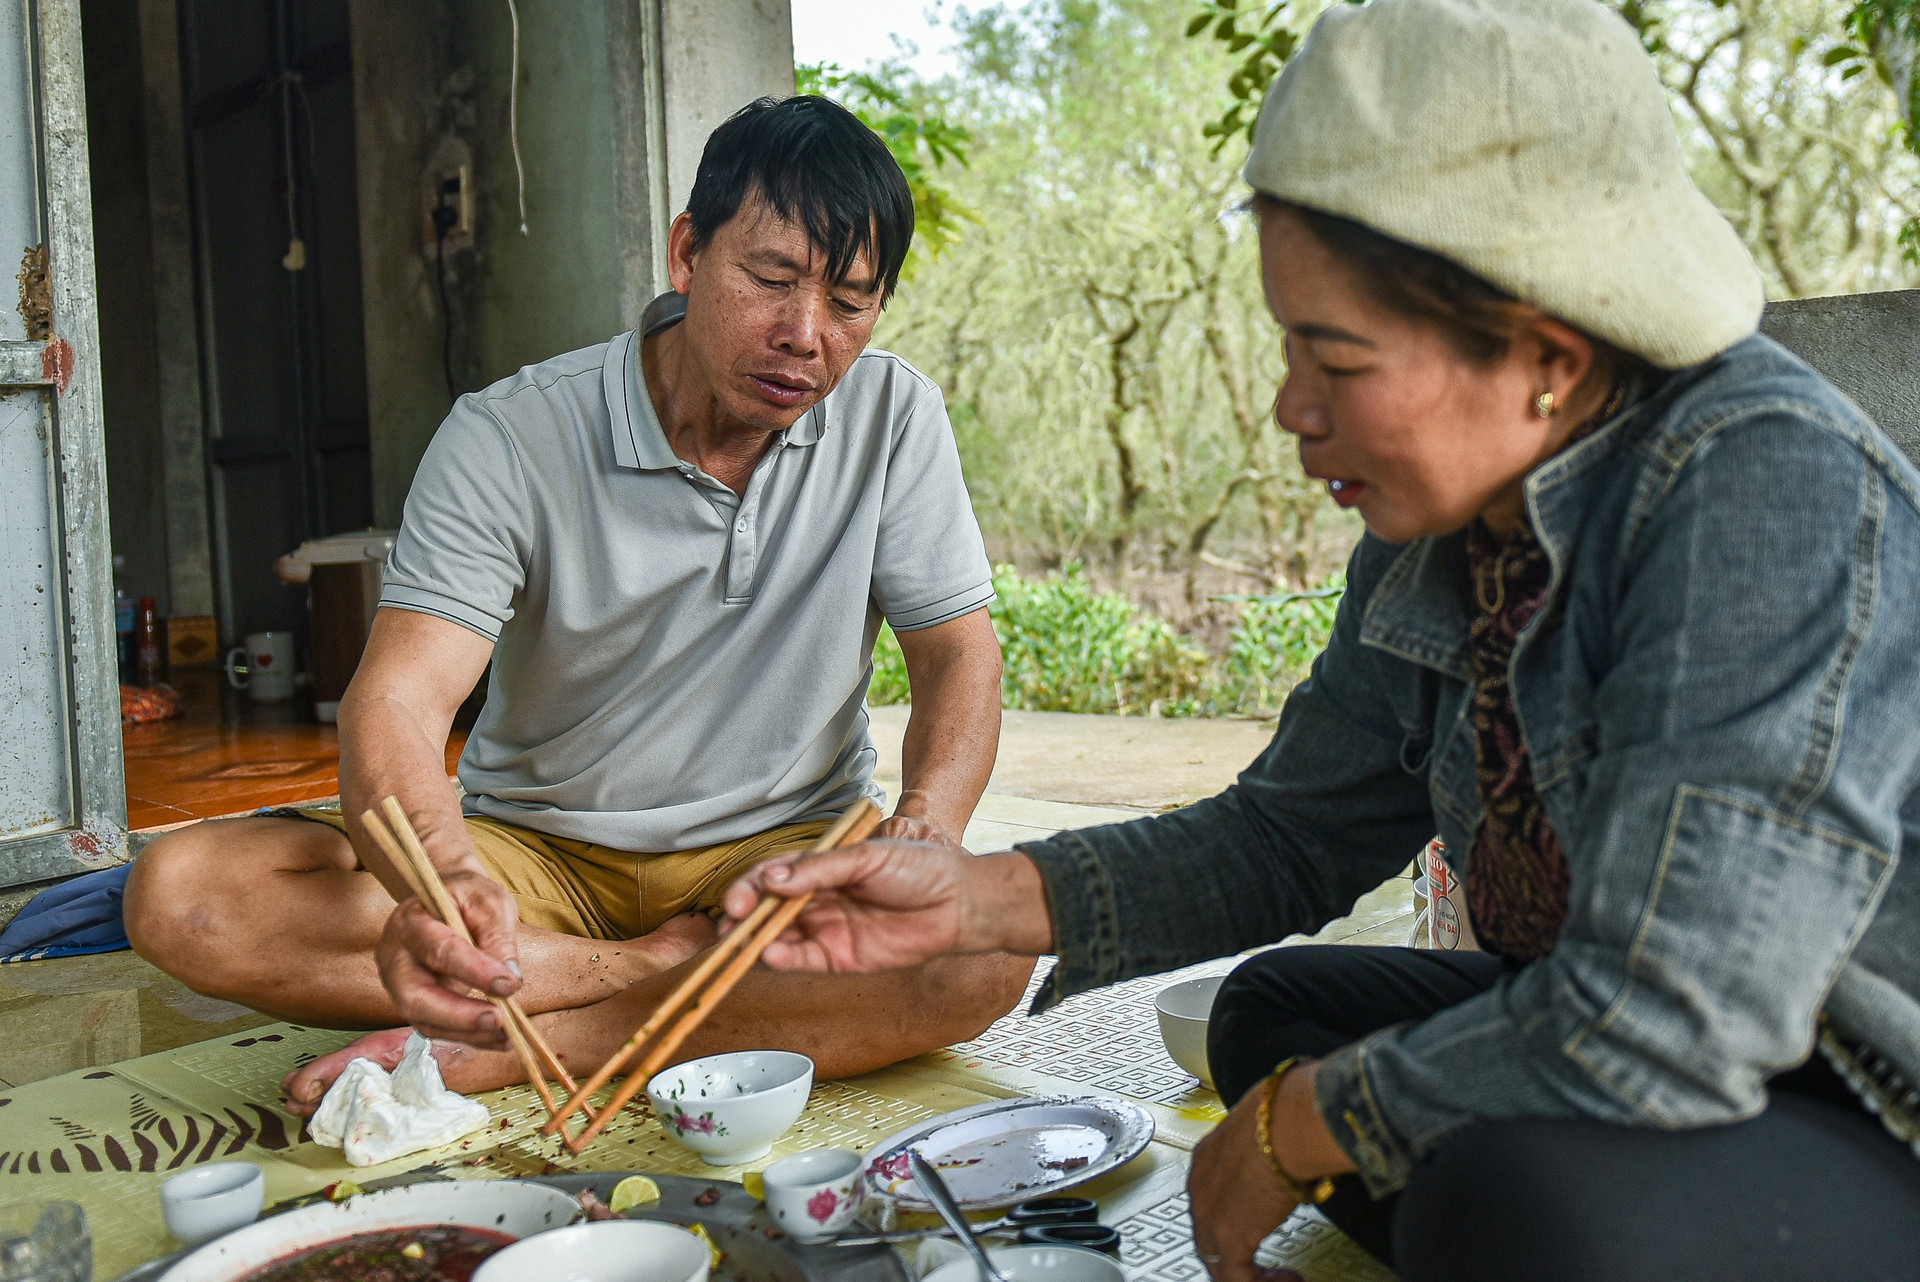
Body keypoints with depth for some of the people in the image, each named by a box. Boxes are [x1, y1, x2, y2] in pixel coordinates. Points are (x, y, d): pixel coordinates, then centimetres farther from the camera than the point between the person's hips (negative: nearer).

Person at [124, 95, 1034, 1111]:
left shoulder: (892, 416, -5)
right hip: (533, 849, 0)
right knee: (179, 895, -21)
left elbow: (958, 649, -2)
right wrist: (438, 880, -43)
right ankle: (653, 969, -19)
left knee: (985, 951, -33)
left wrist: (926, 826, -24)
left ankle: (505, 1050, -26)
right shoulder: (508, 439, -12)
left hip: (788, 848, 1)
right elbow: (397, 701, -21)